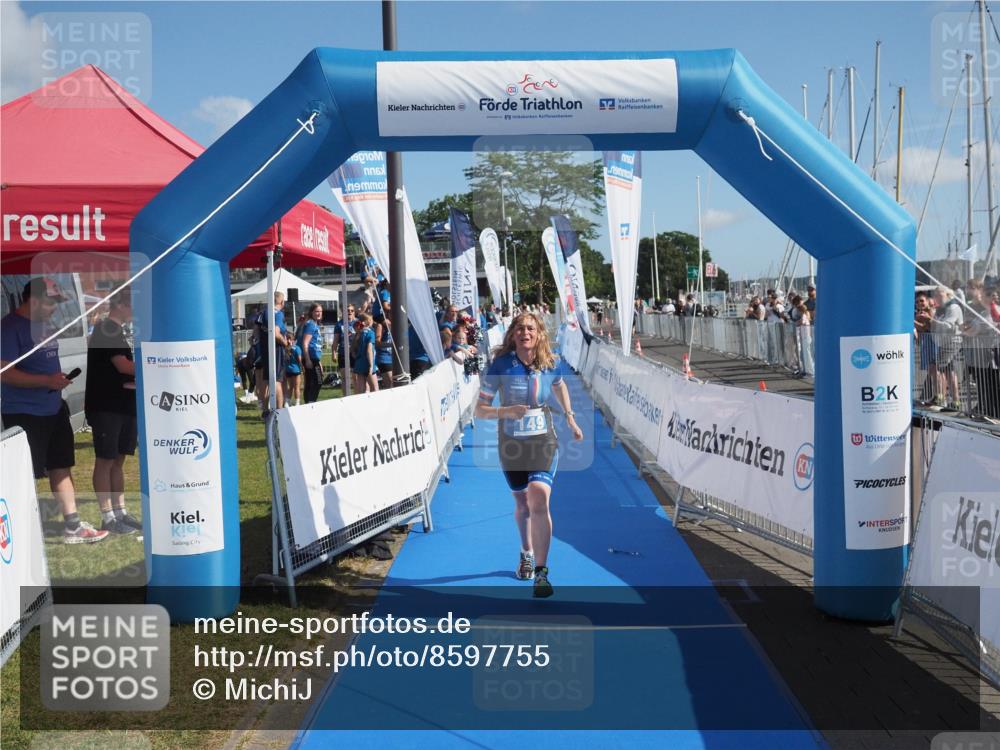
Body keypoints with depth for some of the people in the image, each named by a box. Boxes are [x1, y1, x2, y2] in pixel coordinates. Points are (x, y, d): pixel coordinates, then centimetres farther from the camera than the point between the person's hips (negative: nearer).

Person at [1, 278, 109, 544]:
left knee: (61, 468, 12)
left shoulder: (45, 325, 13)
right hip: (24, 414, -9)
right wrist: (47, 381, -25)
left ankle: (73, 526, 20)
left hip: (53, 410, 9)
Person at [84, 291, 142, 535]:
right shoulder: (106, 329, -12)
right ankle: (108, 518, 0)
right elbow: (123, 365, -19)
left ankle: (120, 512, 16)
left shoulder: (114, 331, 17)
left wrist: (138, 379, -1)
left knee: (118, 459, 11)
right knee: (105, 460, -4)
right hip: (106, 406, -9)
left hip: (122, 405, 9)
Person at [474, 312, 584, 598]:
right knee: (522, 503, 17)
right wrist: (506, 411, -29)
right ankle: (527, 554, 46)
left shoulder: (551, 364, -7)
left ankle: (541, 572, -14)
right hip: (511, 444, 1)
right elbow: (480, 409, -12)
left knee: (538, 499, -21)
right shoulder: (501, 366, -14)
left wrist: (570, 418, 19)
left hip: (544, 443, -1)